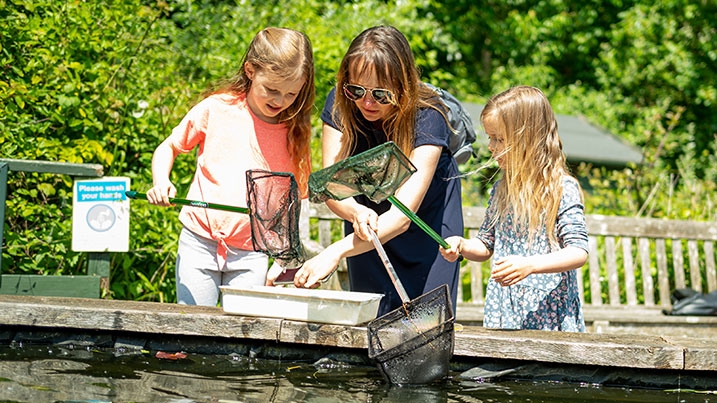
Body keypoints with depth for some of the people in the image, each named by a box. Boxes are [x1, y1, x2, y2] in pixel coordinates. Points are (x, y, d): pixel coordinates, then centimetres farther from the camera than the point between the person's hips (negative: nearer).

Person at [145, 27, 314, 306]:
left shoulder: (293, 134, 2)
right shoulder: (216, 110, -2)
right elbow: (168, 148, 11)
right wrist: (160, 181, -9)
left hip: (251, 254, 1)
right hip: (199, 243, -1)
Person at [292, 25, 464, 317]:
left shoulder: (427, 118, -30)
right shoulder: (340, 104, -18)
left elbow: (402, 216, -37)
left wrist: (336, 252, -50)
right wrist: (358, 213, -46)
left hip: (427, 228, -3)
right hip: (367, 235, 3)